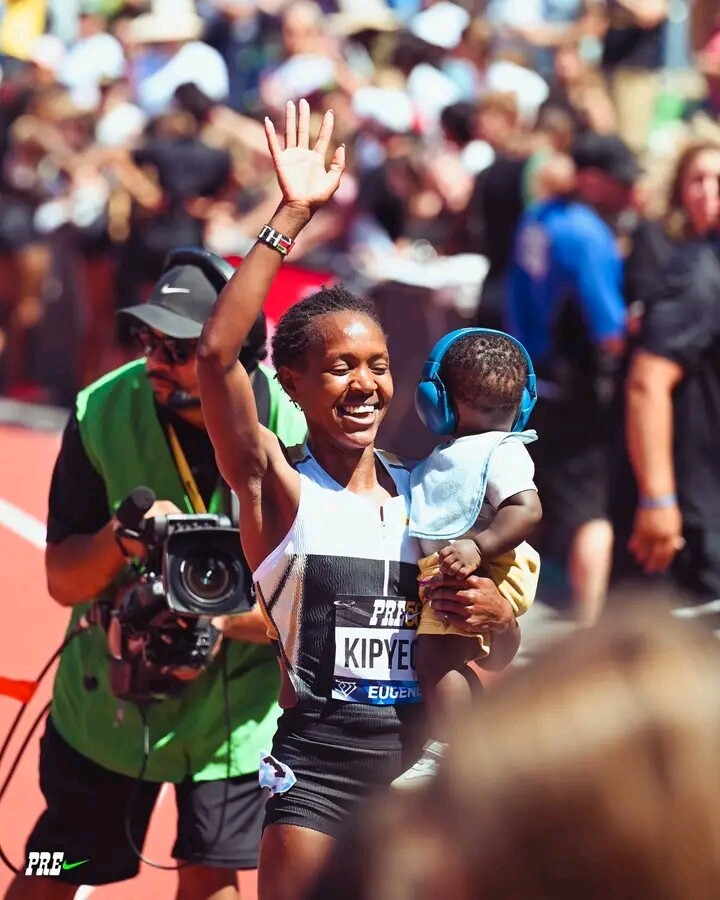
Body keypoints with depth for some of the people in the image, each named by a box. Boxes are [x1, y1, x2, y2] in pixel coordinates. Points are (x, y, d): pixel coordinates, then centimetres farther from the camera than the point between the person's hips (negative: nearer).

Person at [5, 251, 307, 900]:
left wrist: (221, 615, -35)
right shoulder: (102, 414, -17)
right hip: (109, 693, 1)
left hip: (239, 695, -1)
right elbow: (62, 581, -12)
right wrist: (121, 539, -32)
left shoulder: (297, 431, -20)